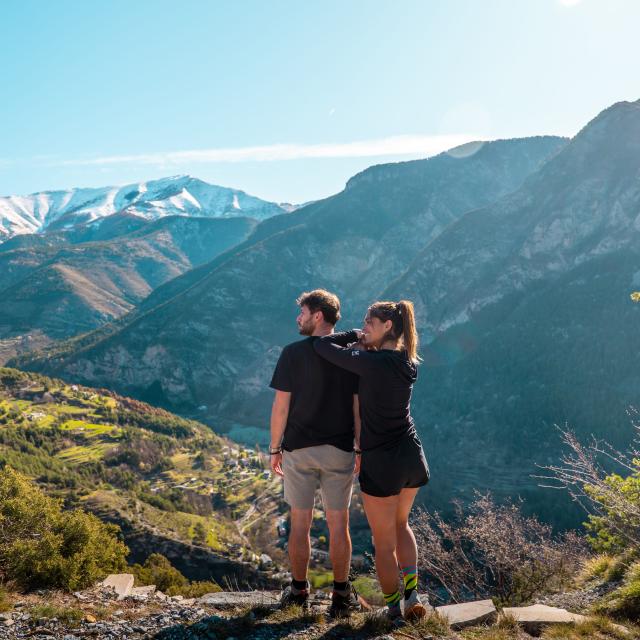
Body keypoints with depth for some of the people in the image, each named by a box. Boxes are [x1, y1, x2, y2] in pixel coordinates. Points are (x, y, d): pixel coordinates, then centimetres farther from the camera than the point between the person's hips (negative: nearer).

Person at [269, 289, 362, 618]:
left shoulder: (292, 353, -9)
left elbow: (281, 405, -8)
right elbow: (359, 406, -3)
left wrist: (274, 448, 2)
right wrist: (361, 448, 6)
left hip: (299, 449, -1)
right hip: (339, 452, 1)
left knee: (300, 523, 11)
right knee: (338, 524, 9)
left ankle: (298, 591, 24)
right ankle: (341, 596, 18)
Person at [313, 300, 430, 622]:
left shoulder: (371, 362, -20)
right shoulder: (408, 362, 2)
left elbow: (322, 346, -13)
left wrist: (356, 336, 0)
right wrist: (364, 342, 3)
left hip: (381, 462, -7)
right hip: (412, 456, 7)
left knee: (384, 542, 11)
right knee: (400, 524, 29)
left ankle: (394, 609, 24)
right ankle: (412, 593, 20)